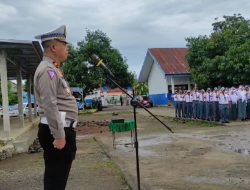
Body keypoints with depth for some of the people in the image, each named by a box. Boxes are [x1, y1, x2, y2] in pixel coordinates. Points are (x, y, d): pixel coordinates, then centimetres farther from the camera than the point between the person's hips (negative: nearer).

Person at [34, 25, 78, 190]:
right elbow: (50, 106, -23)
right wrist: (58, 136, -24)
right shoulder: (47, 70, -15)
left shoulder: (53, 69, 19)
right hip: (57, 132, -10)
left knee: (58, 176, 18)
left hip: (63, 129, 10)